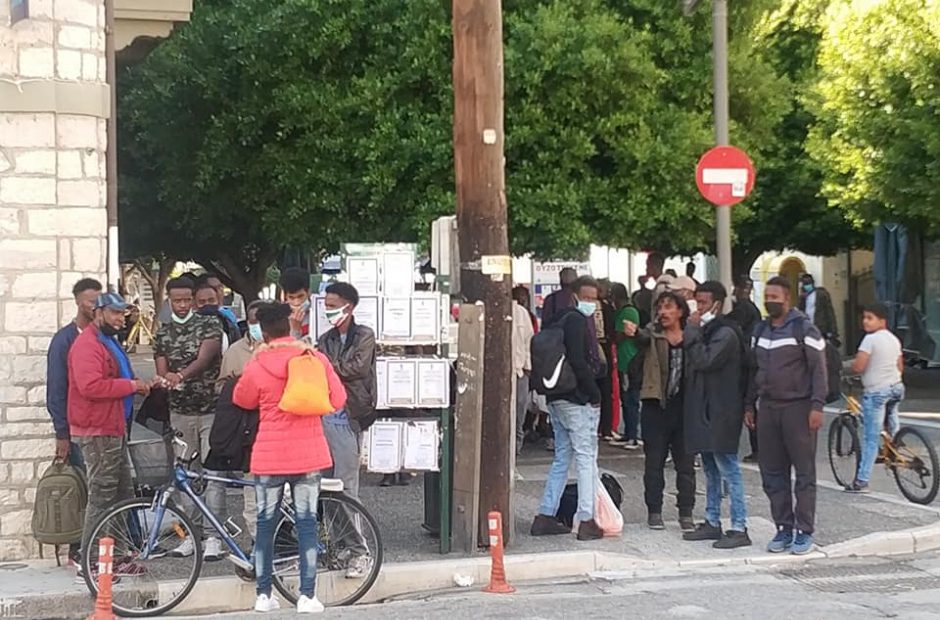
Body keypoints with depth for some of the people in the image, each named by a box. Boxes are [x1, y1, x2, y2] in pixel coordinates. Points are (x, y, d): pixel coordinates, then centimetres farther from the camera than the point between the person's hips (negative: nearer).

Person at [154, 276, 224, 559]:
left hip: (211, 409, -4)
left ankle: (214, 537, -3)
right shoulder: (163, 333, 10)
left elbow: (204, 358, -18)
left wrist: (181, 375, -36)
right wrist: (168, 379, -22)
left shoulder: (209, 325, -2)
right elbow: (161, 371, 3)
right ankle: (192, 534, 13)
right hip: (180, 411, 4)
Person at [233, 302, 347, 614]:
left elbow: (242, 400, 10)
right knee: (307, 523, 5)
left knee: (266, 524, 10)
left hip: (269, 456, -1)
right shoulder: (315, 358, -4)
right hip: (308, 455, 1)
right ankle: (307, 596, 4)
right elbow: (337, 400, 0)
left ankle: (263, 595, 12)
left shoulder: (257, 366, -8)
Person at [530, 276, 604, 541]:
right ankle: (586, 521, -4)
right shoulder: (576, 321, -12)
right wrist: (595, 394, -13)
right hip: (578, 400, -9)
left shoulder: (561, 320, 16)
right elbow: (578, 362, -21)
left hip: (557, 399, 9)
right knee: (586, 458, -4)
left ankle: (545, 516, 13)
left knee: (561, 458, 14)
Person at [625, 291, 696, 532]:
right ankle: (654, 511, 14)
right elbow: (643, 338, -23)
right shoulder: (653, 333, -1)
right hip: (656, 406, -1)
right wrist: (634, 332, -45)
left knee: (685, 463, 5)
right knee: (654, 462, 5)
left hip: (684, 407, 1)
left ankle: (686, 514, 12)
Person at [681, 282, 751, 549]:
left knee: (728, 470, -9)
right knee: (711, 471, 15)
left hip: (720, 413, -10)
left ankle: (739, 529, -7)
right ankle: (712, 523, 22)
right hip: (704, 411, 10)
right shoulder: (705, 332, 16)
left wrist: (692, 331, -16)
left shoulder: (725, 334, -13)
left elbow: (704, 361, -23)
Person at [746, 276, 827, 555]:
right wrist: (749, 405, 14)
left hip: (797, 407, -6)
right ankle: (784, 529, 15)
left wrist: (817, 406, -16)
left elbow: (818, 369, -9)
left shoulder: (804, 328, -6)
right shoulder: (760, 330, 13)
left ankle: (804, 532, 4)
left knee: (804, 472, -1)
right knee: (772, 473, 7)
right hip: (768, 408, 6)